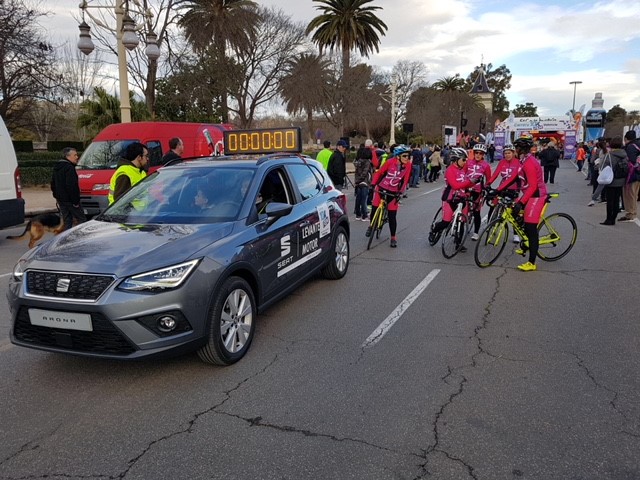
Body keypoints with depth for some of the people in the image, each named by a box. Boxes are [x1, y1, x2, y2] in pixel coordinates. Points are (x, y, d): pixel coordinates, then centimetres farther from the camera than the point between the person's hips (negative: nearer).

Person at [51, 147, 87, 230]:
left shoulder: (56, 167, 16)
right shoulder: (69, 168, -16)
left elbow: (53, 184, 24)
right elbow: (71, 186, -23)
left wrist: (57, 196, 28)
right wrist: (75, 201, -20)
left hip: (61, 199, 9)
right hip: (70, 200, -9)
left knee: (67, 221, 13)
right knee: (81, 219, -4)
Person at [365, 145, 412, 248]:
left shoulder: (408, 165, -12)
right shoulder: (390, 162, -19)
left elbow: (405, 181, -6)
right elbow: (379, 173, -9)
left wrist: (400, 192, -14)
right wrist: (373, 185, -17)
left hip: (393, 192, 1)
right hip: (381, 188, -1)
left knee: (392, 215, -2)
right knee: (374, 209, 6)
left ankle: (393, 238, 10)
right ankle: (371, 225, 37)